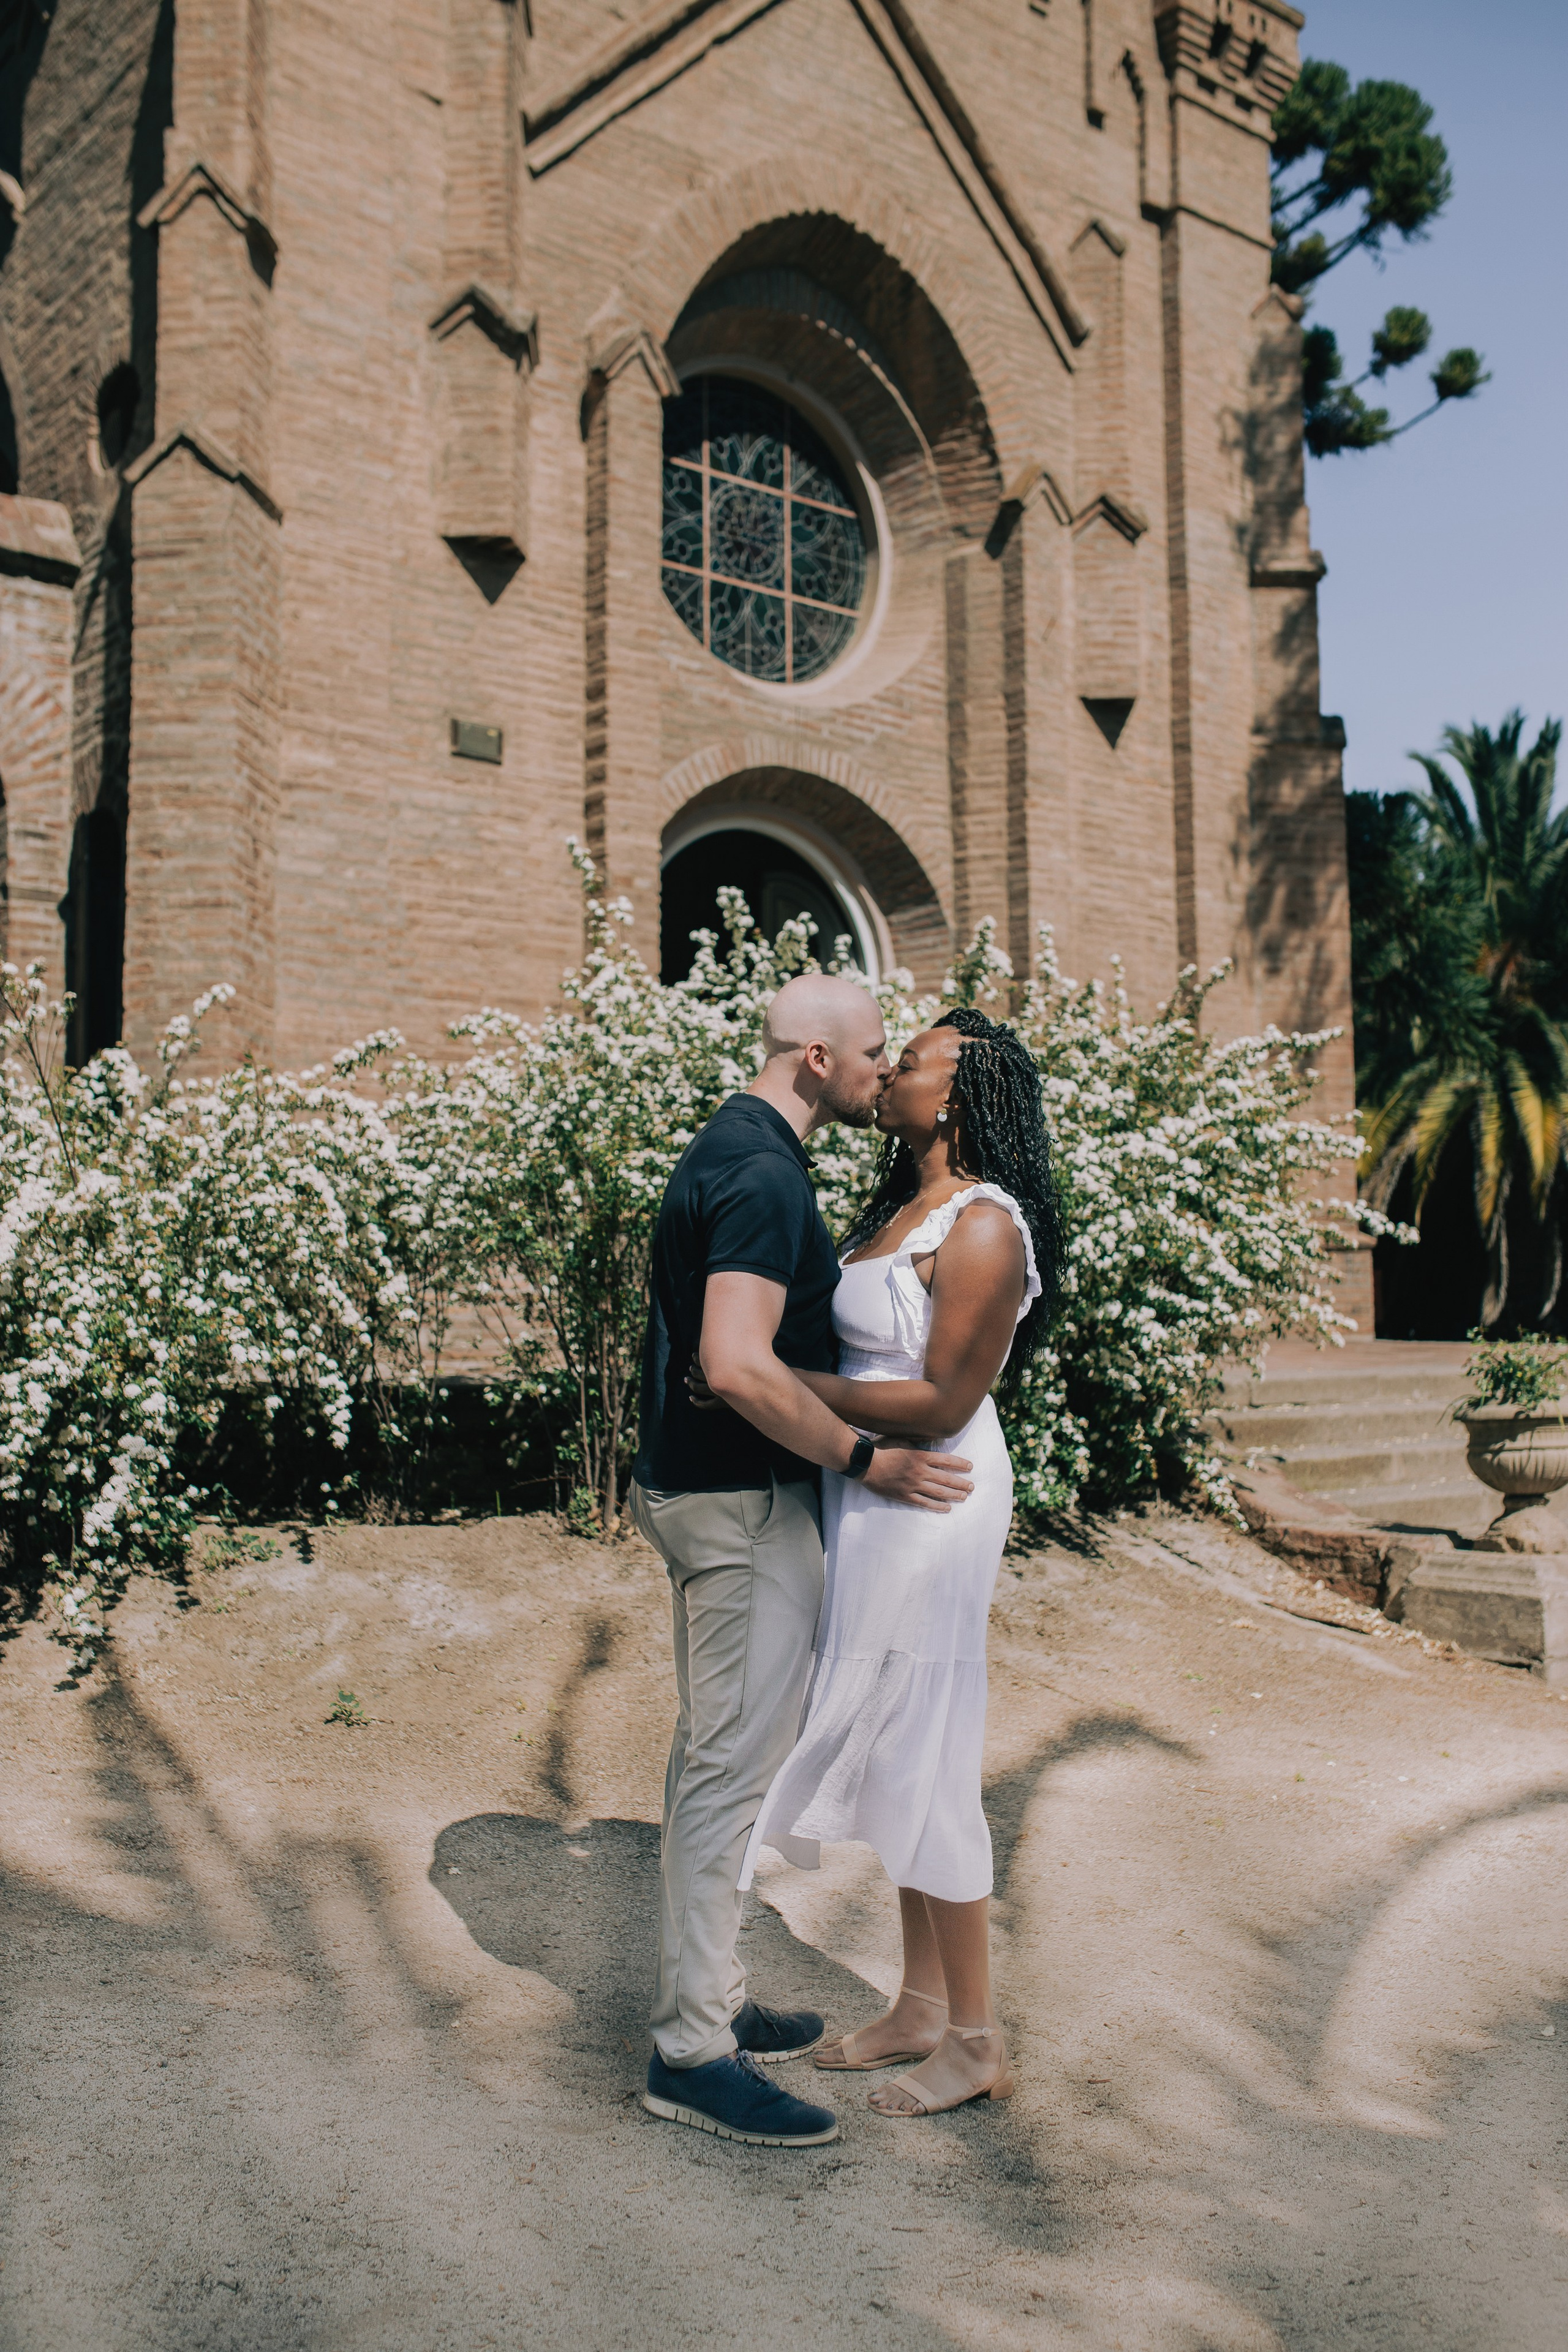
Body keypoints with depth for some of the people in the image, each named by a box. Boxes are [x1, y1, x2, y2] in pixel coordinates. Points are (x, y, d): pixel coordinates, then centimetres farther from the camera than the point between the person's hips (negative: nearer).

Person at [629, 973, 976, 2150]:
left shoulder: (732, 1150, 13)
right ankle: (693, 2052, 8)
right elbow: (739, 1365, -29)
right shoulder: (765, 1174, -20)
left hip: (702, 1489, 11)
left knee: (714, 1756, 17)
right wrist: (867, 1459, -22)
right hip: (747, 1502, -11)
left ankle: (706, 1999, 30)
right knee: (734, 1766, -3)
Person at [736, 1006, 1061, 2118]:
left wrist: (785, 1382, -23)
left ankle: (976, 2040, 19)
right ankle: (922, 2006, 32)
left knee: (924, 1764, 1)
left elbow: (942, 1405, -22)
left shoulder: (982, 1227, -17)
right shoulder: (898, 1210, 11)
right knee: (897, 1757, 17)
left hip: (931, 1504, -9)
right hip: (873, 1501, 9)